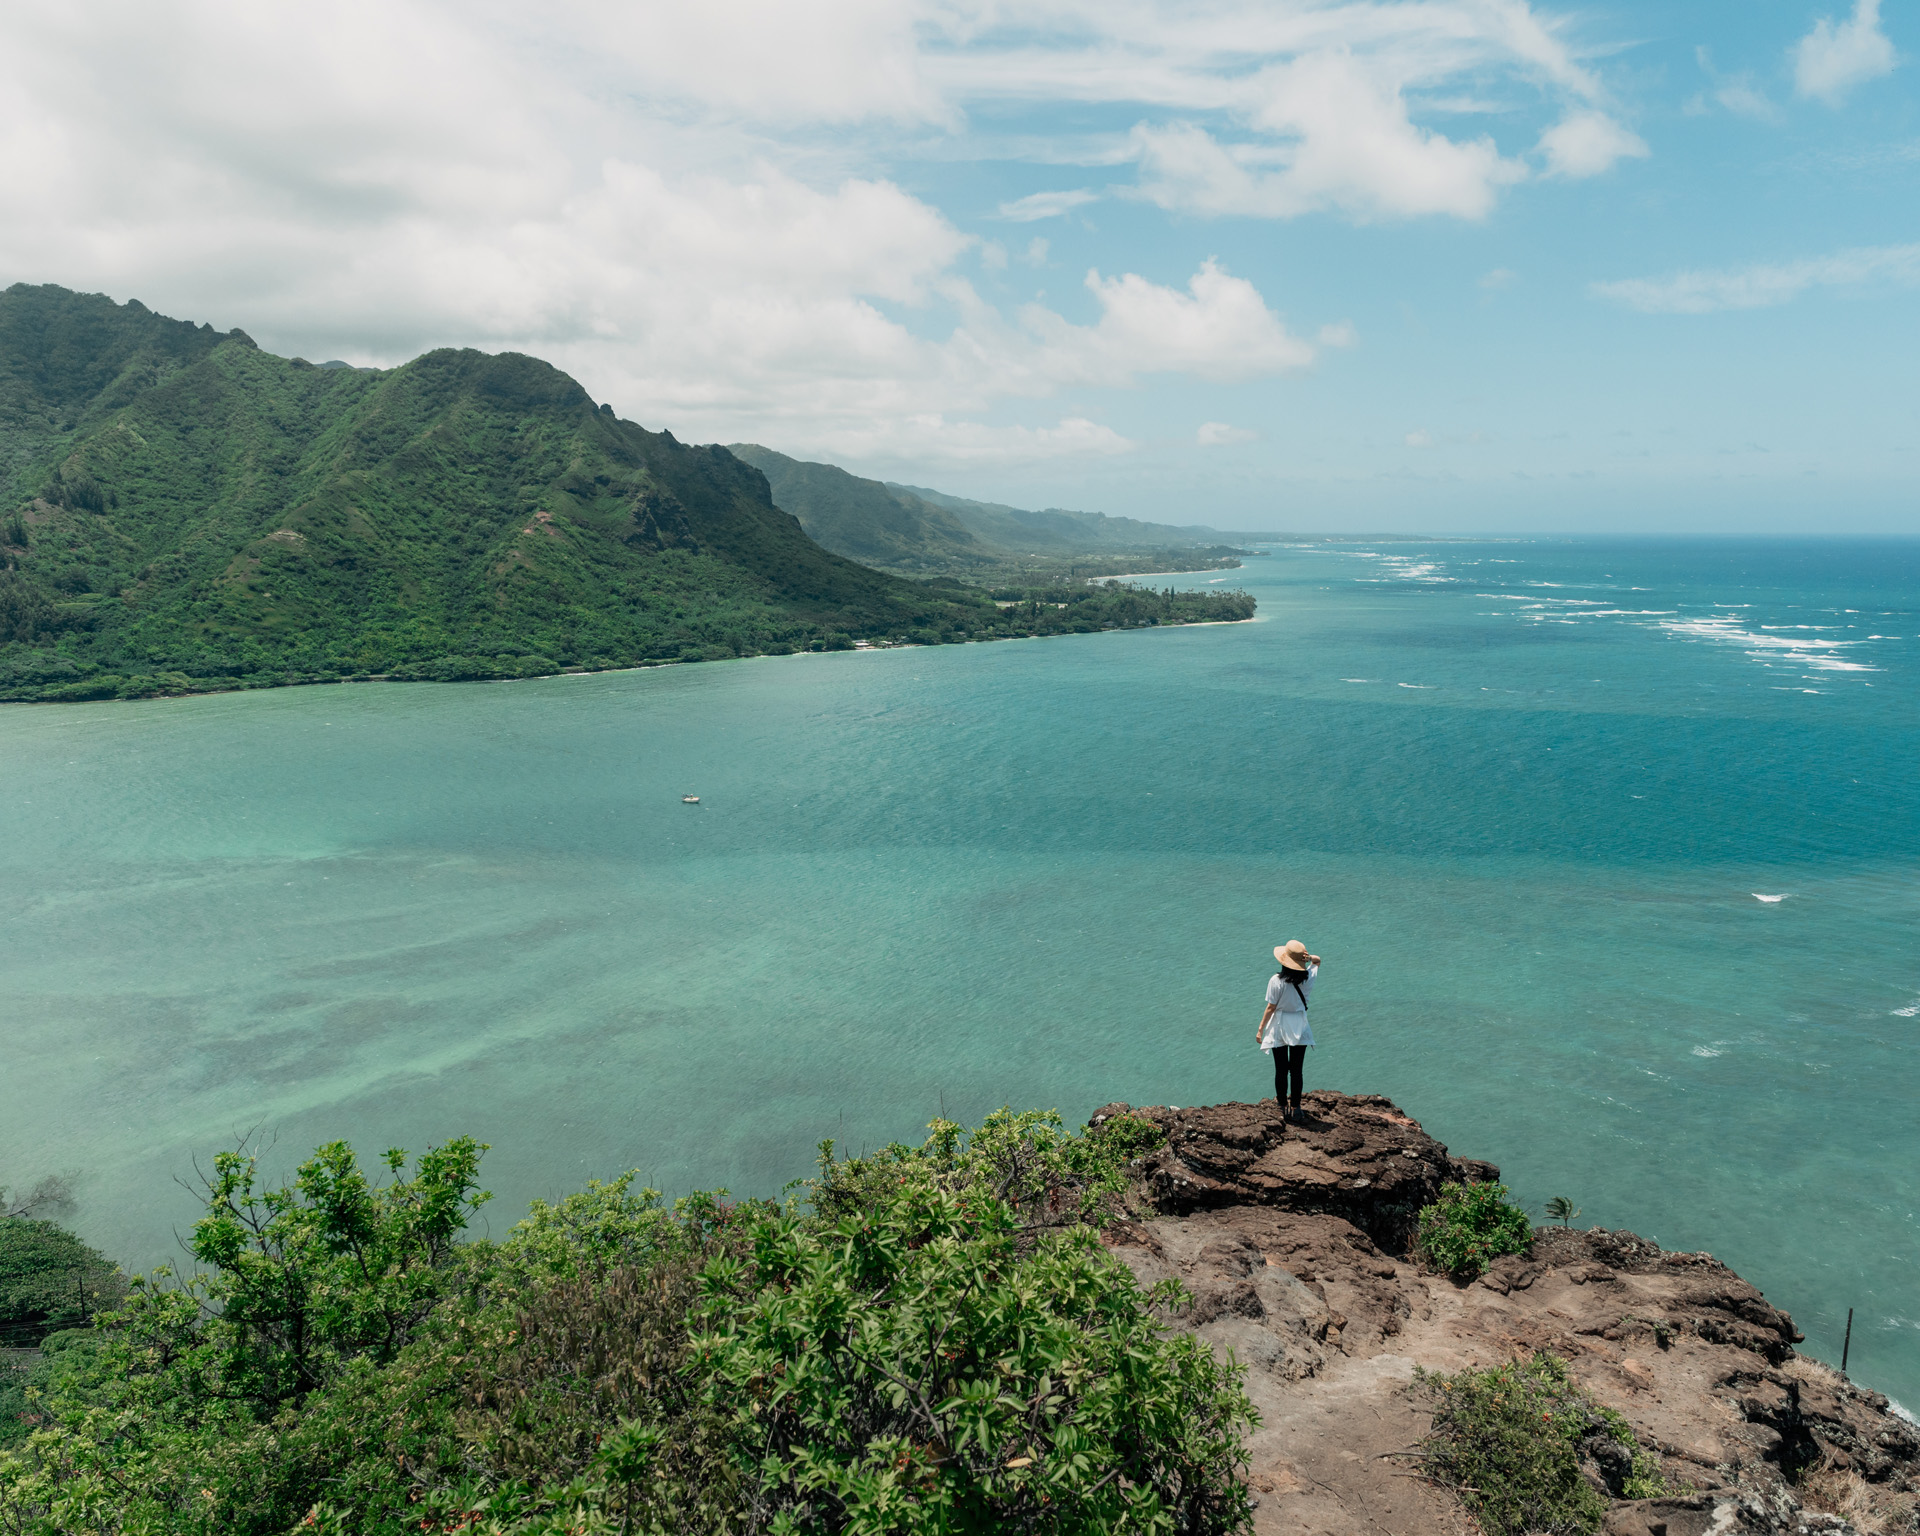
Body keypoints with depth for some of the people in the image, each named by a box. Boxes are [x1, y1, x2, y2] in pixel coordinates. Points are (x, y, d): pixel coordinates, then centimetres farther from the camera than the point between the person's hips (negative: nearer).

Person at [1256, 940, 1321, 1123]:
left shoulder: (1276, 981, -18)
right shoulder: (1308, 978, -8)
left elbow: (1271, 1007, -12)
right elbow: (1317, 960, 12)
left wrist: (1260, 1029, -2)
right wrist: (1308, 957, -12)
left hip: (1279, 1027, -2)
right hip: (1299, 1027, 2)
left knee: (1281, 1069, 7)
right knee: (1297, 1069, 9)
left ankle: (1282, 1107, 16)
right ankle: (1295, 1109, 13)